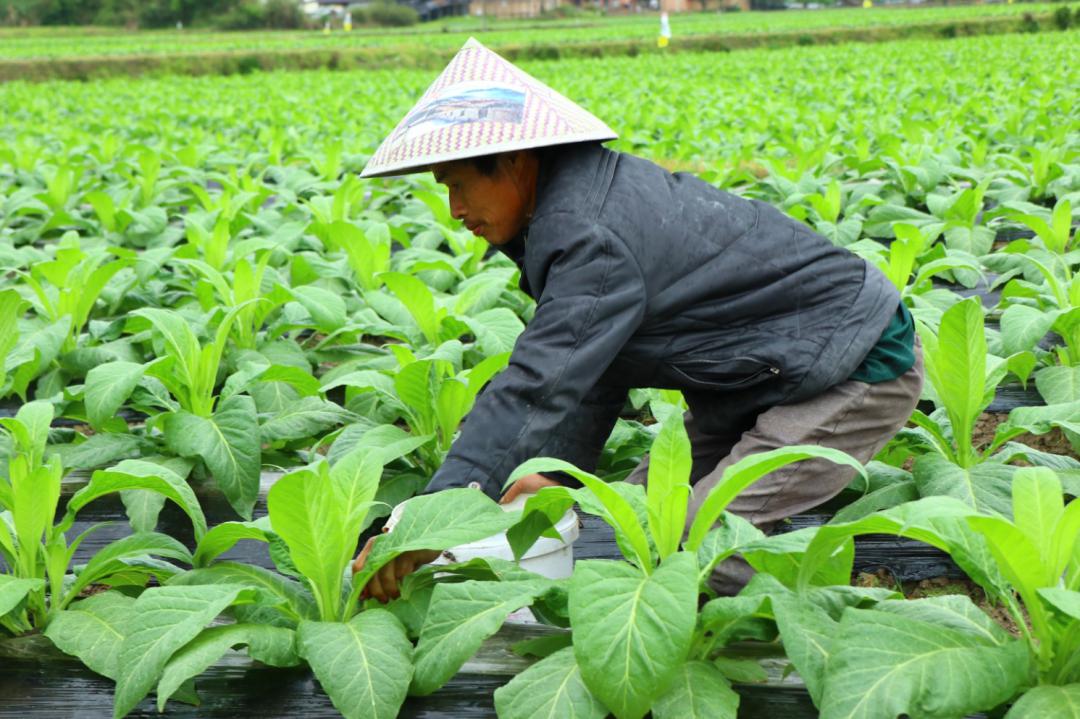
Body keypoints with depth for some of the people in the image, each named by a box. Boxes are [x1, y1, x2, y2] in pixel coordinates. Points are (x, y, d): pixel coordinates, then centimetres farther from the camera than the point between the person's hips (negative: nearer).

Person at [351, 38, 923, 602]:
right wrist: (554, 471, -5)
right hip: (763, 377, 10)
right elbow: (591, 368, 6)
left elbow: (536, 386, -37)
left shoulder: (597, 239, -28)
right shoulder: (577, 206, 3)